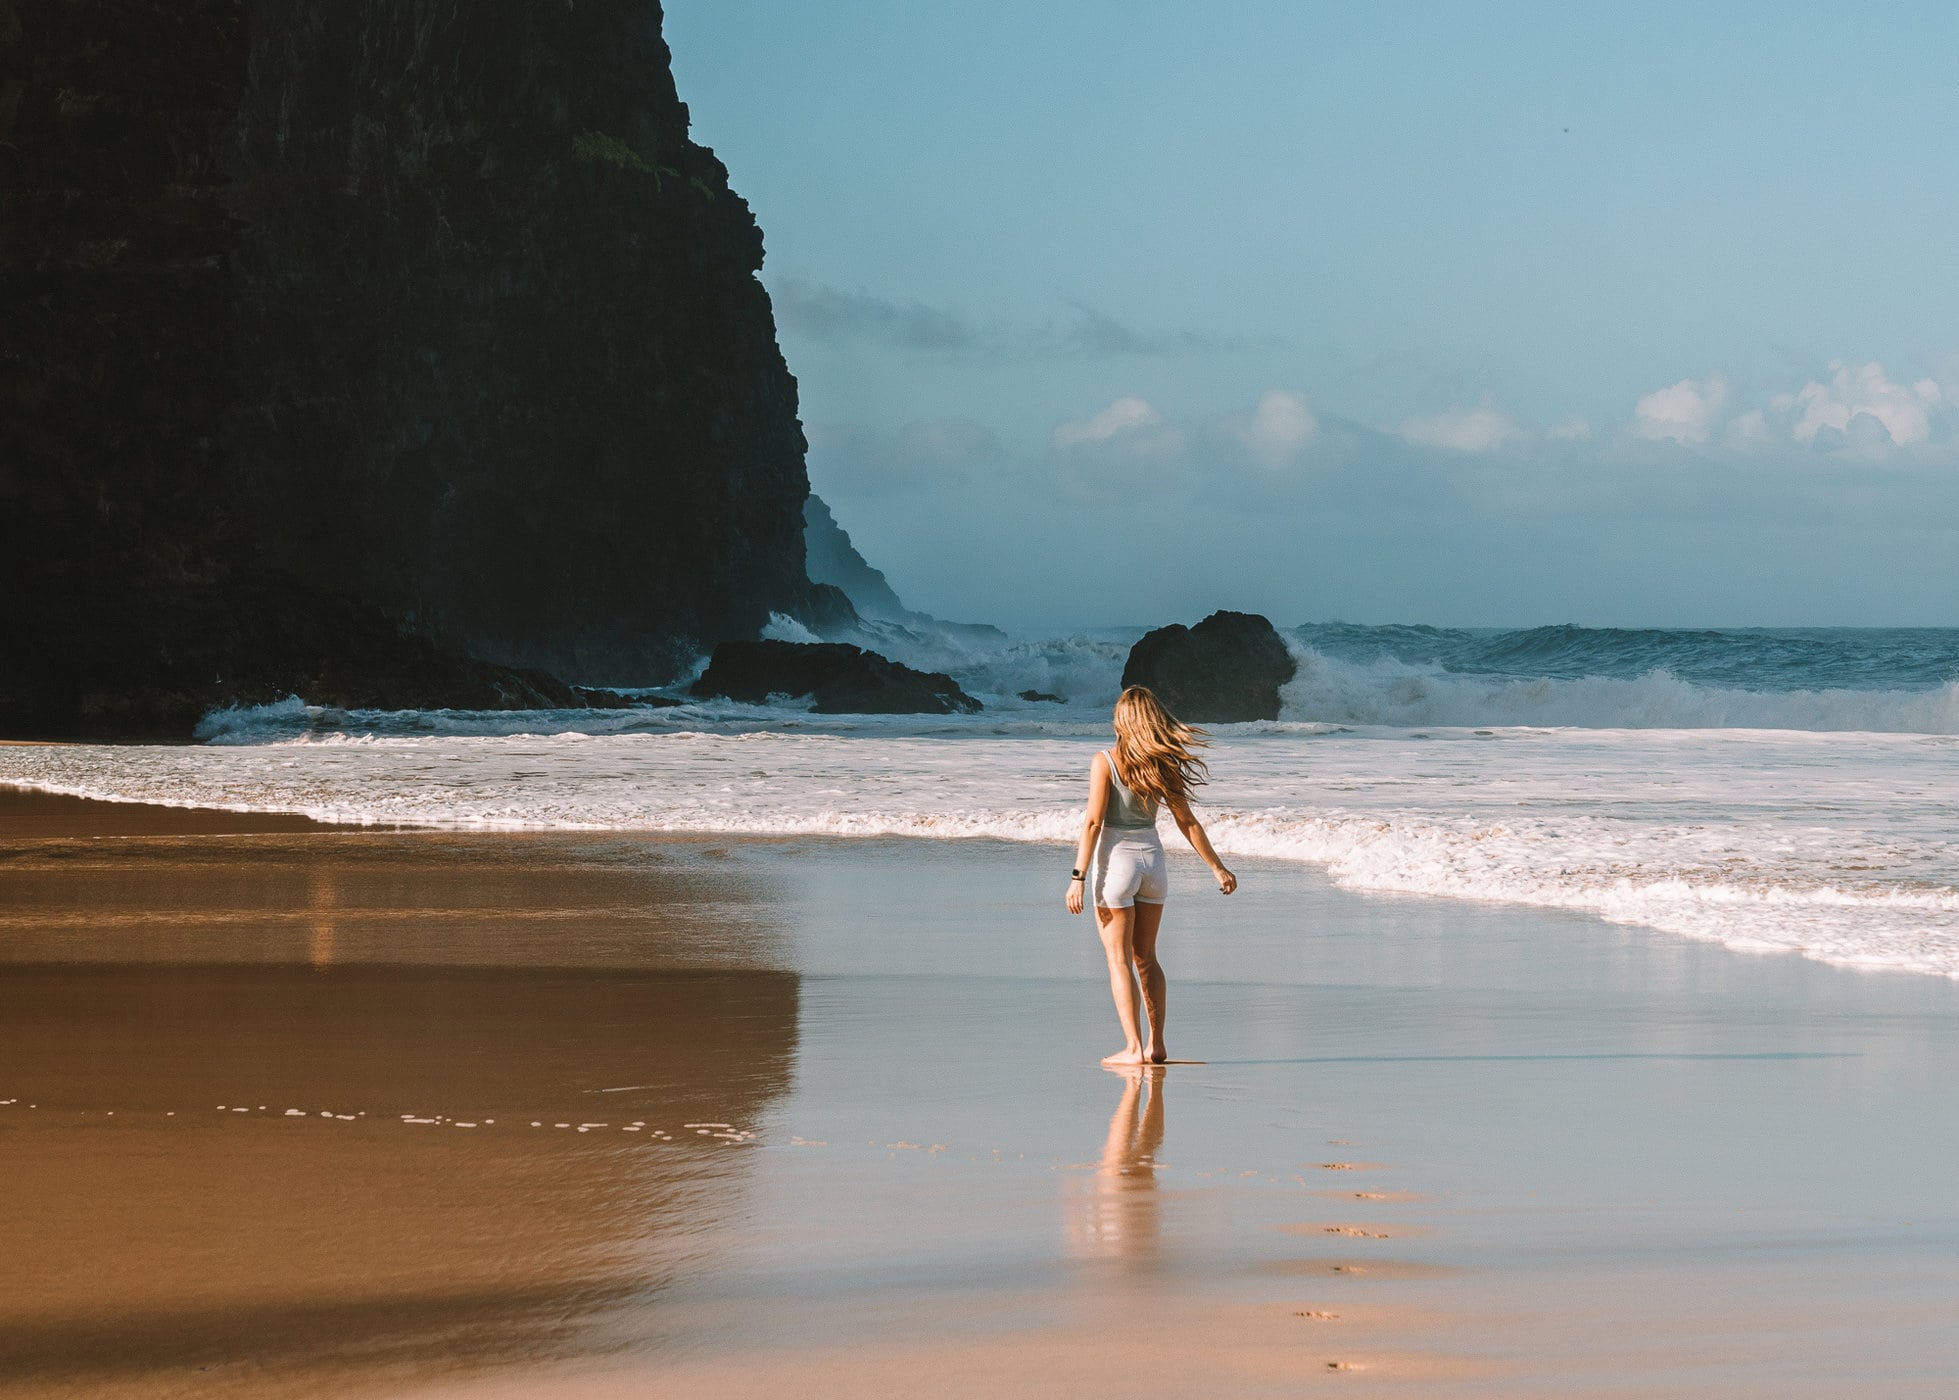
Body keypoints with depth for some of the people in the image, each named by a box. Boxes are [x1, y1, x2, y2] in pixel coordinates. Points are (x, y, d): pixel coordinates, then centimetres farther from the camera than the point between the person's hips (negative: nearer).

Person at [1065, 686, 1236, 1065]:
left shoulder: (1105, 762, -12)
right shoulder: (1164, 765, 1)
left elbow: (1093, 822, -16)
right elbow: (1188, 823, 3)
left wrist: (1079, 877, -15)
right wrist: (1218, 868, 11)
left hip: (1115, 859, -5)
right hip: (1152, 858, 5)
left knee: (1119, 960, 0)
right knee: (1145, 957, 15)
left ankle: (1133, 1048, -4)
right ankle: (1157, 1046, 16)